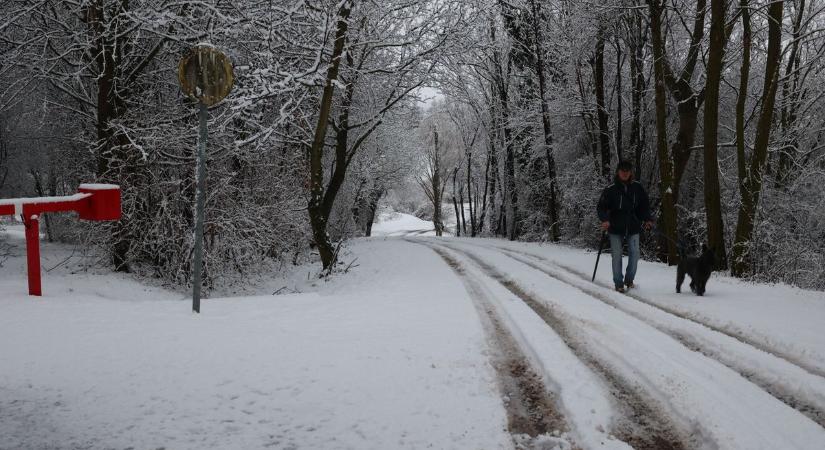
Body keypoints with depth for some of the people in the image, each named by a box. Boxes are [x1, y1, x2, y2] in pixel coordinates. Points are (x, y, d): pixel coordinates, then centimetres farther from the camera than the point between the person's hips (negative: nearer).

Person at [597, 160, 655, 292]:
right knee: (617, 255, 0)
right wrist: (605, 219, -25)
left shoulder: (637, 187, 2)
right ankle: (618, 283, 12)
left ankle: (629, 280, 22)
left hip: (633, 227, 2)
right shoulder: (610, 189, -7)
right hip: (615, 228, -2)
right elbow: (601, 207, -7)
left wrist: (647, 219, -3)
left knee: (634, 254, 2)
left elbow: (645, 205, 11)